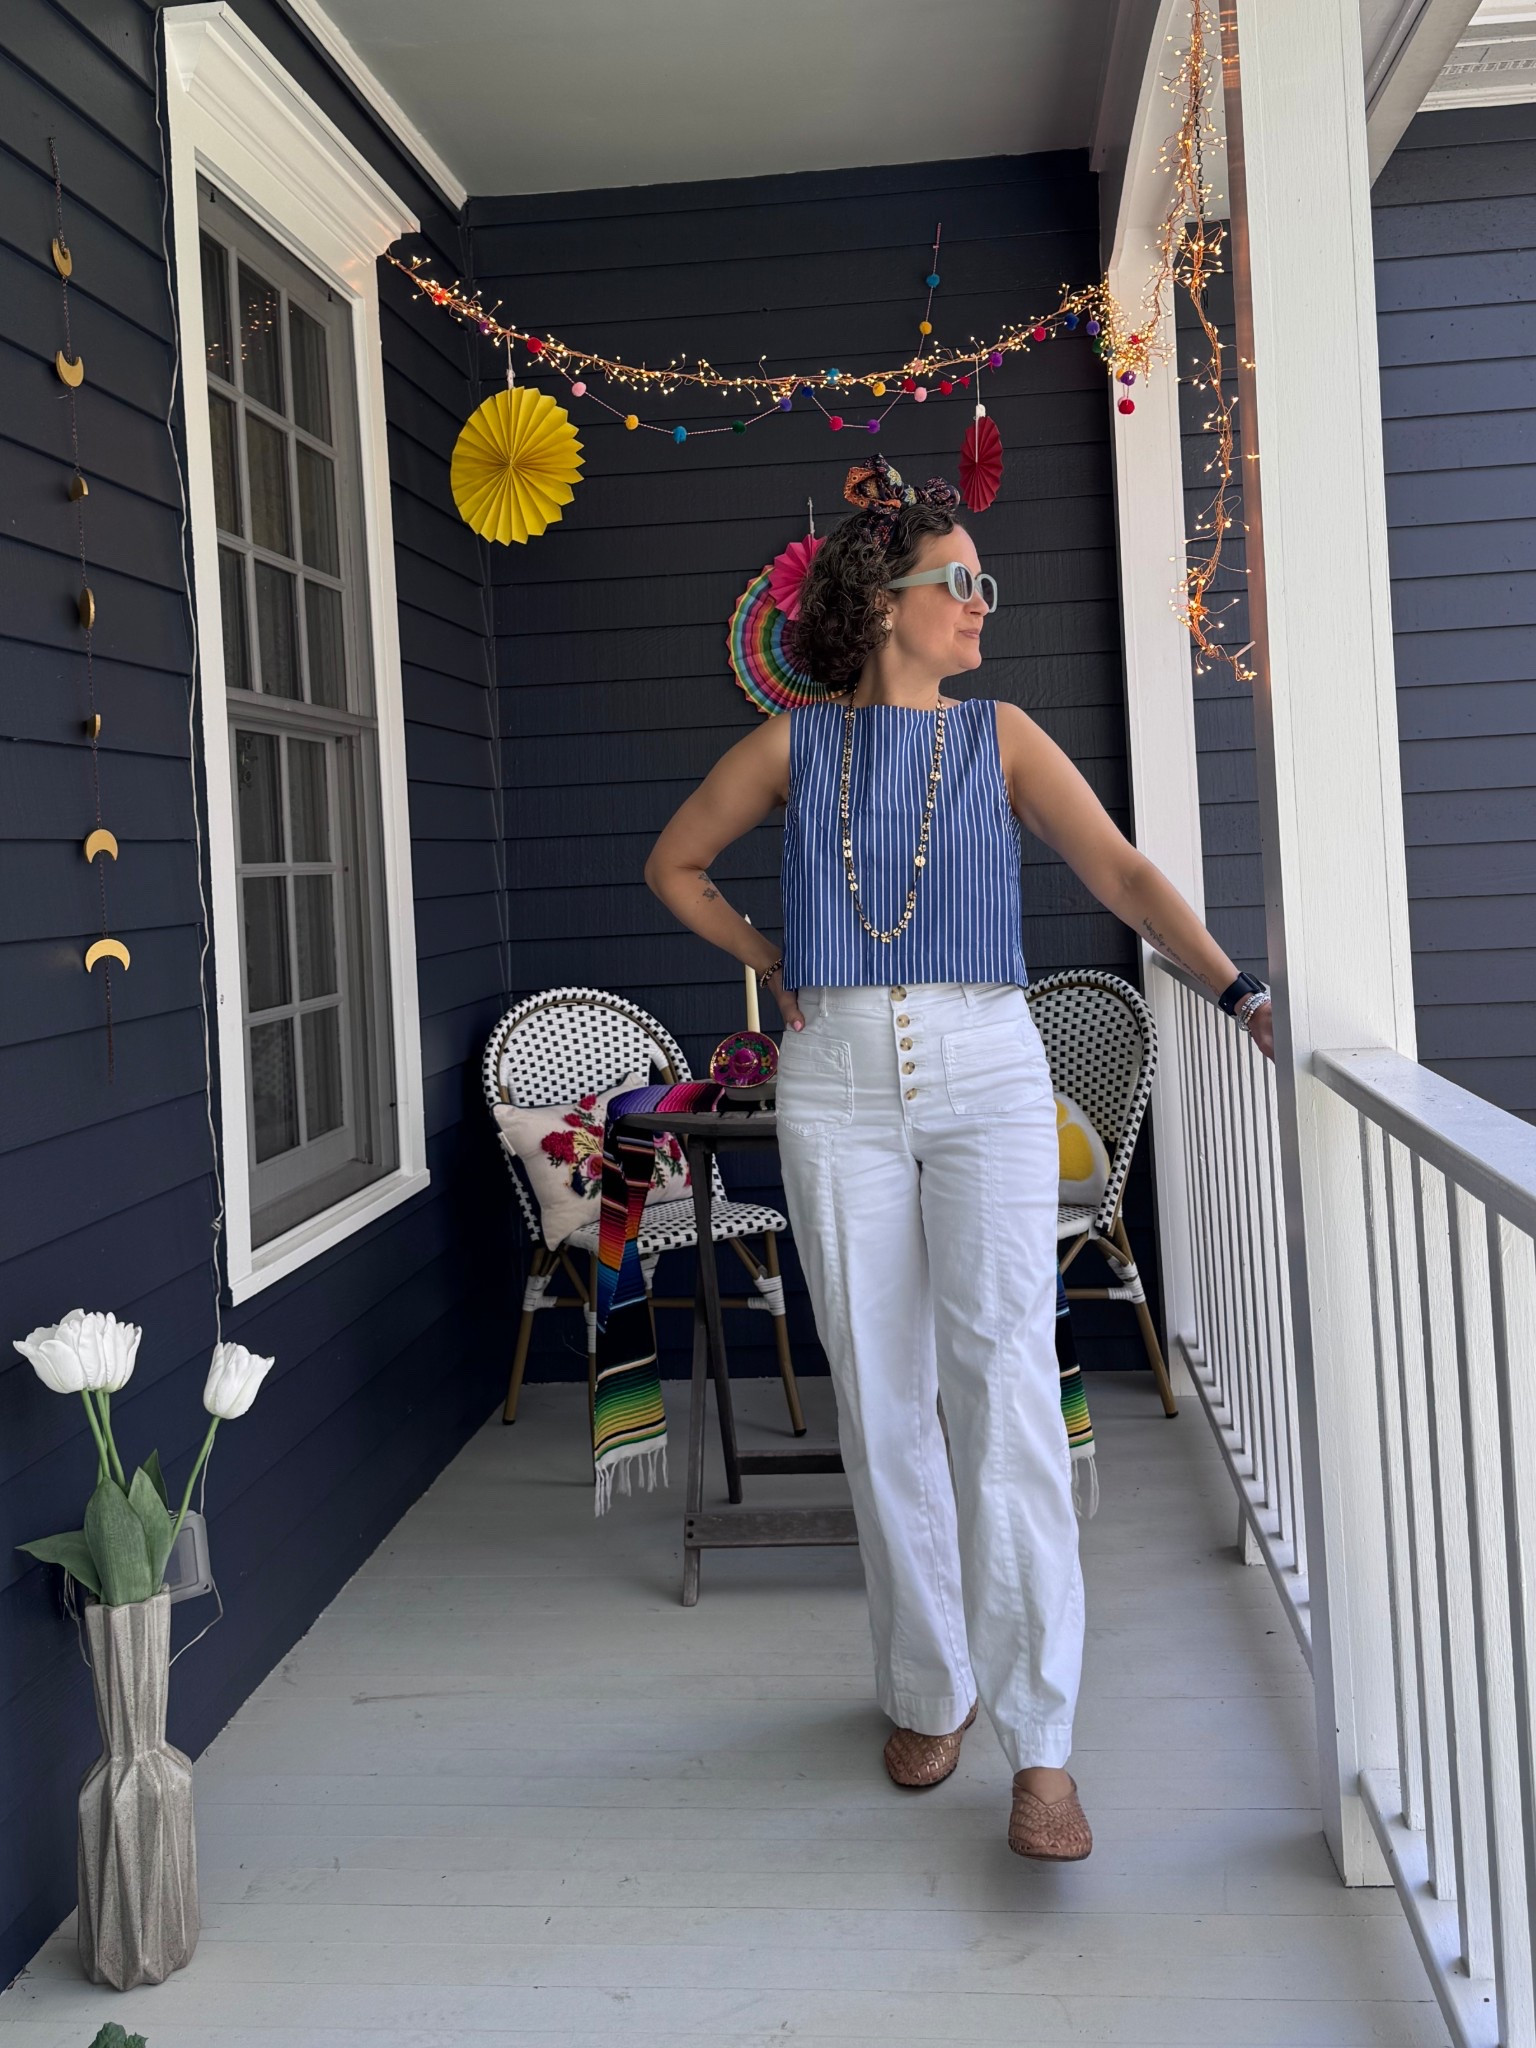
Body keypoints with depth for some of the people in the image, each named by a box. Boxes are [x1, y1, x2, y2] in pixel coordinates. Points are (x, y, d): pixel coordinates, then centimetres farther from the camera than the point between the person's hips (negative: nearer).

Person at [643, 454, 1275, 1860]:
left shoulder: (1001, 738, 7)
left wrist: (1233, 986, -19)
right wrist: (765, 958, 8)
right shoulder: (794, 745, 8)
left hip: (985, 1074, -1)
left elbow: (1123, 873, -4)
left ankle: (1041, 1745, -7)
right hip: (836, 1085, 1)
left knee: (1004, 1382, -11)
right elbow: (675, 863, 21)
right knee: (883, 1395, 5)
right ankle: (931, 1689, 22)